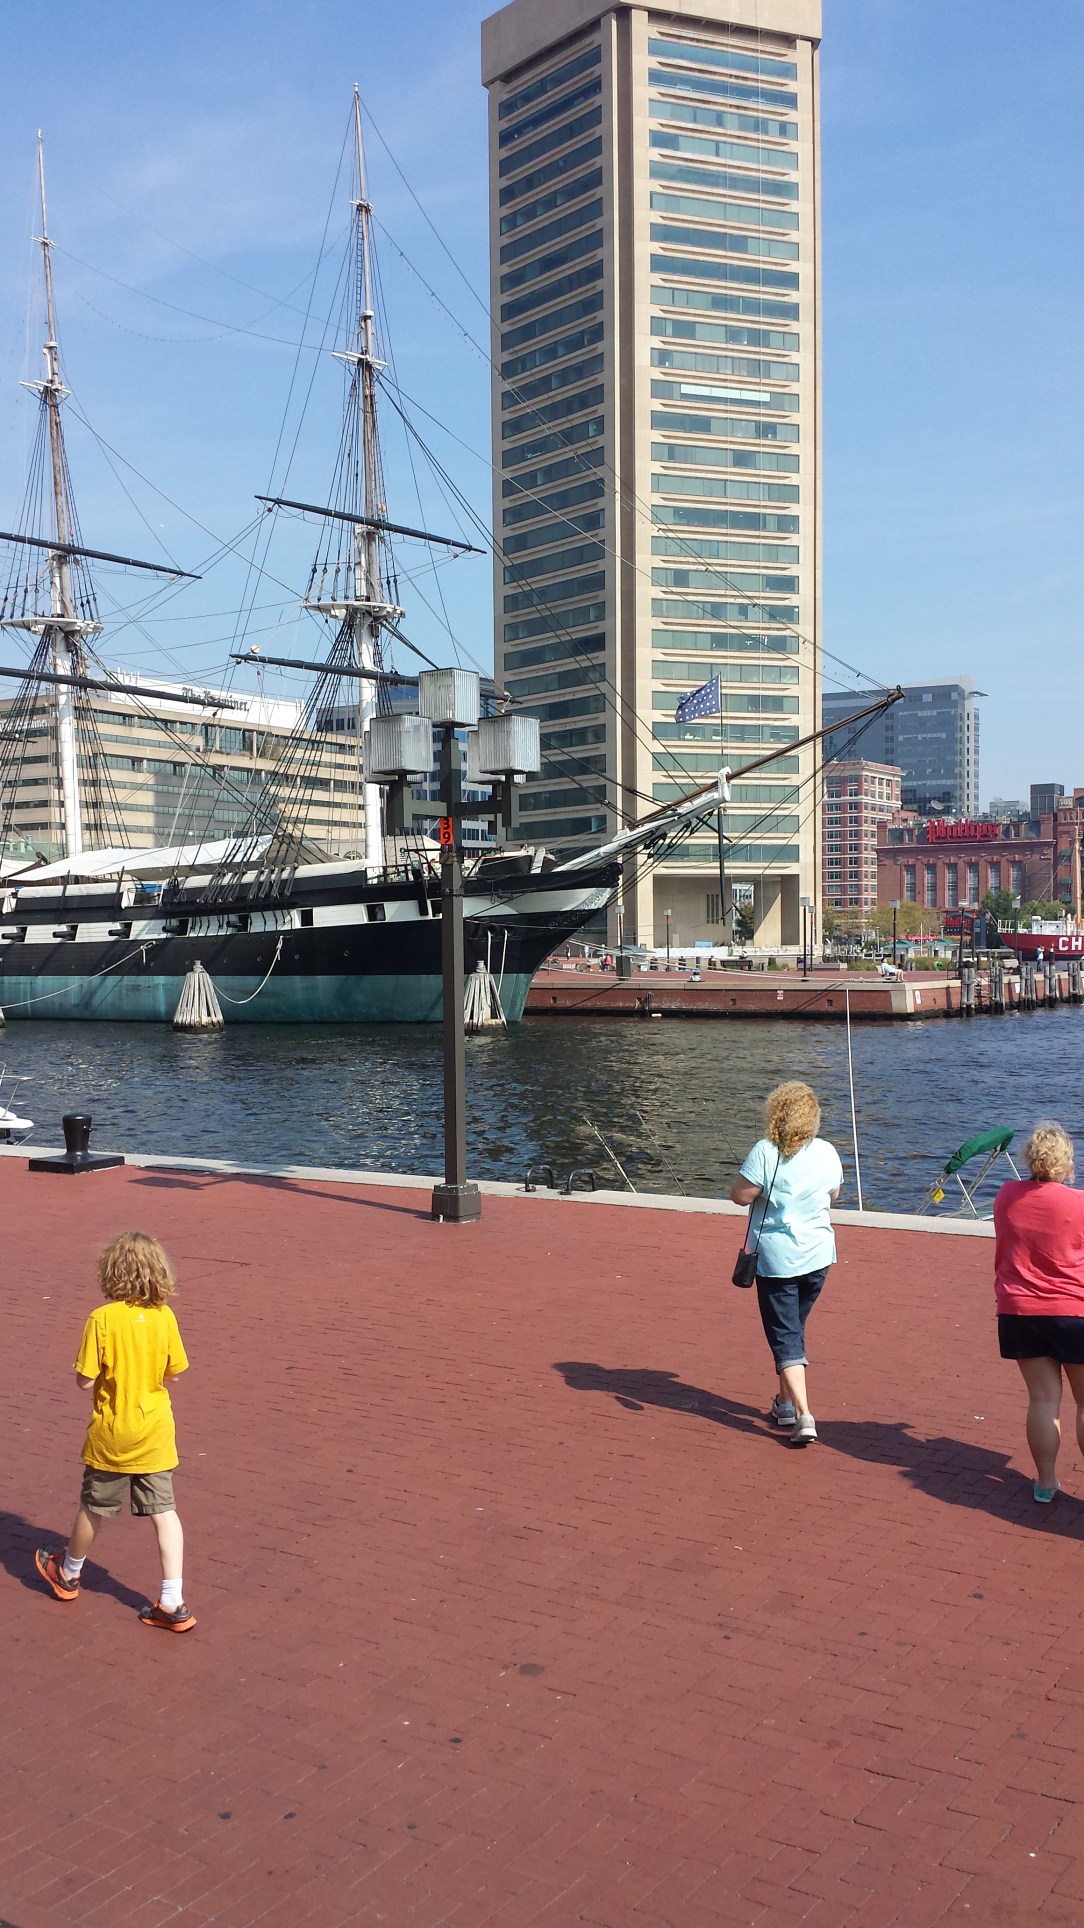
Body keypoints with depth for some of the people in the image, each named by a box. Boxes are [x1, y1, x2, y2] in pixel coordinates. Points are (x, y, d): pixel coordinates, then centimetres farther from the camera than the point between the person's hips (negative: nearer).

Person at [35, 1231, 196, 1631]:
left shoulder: (102, 1319, -18)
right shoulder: (164, 1317, -7)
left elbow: (85, 1380, -15)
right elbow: (172, 1372, 2)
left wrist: (112, 1369, 4)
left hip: (111, 1434, -2)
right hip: (155, 1432, 2)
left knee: (94, 1507, 18)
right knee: (163, 1511, 6)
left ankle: (68, 1573, 43)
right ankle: (172, 1604, 5)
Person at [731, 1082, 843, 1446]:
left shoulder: (766, 1152, -15)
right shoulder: (828, 1153, 0)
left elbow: (740, 1195, -15)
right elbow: (832, 1196, 12)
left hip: (777, 1258, -5)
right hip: (818, 1255, 5)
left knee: (785, 1337, 0)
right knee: (794, 1329, 22)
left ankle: (803, 1416, -10)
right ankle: (785, 1402, 33)